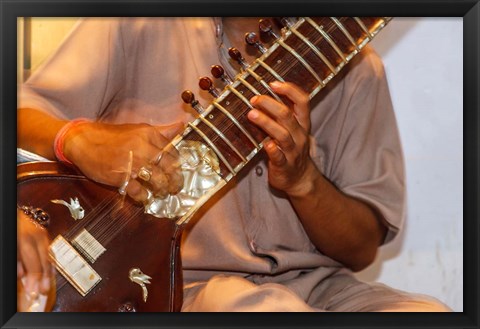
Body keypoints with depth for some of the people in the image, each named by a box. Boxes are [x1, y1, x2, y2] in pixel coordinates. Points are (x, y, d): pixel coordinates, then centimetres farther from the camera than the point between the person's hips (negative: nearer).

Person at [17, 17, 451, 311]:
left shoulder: (353, 65, 7)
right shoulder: (138, 27, 1)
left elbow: (363, 248, 7)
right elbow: (24, 114, 2)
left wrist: (301, 177, -14)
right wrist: (82, 141, -21)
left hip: (317, 283, 3)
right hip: (184, 283, -2)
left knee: (431, 311, -27)